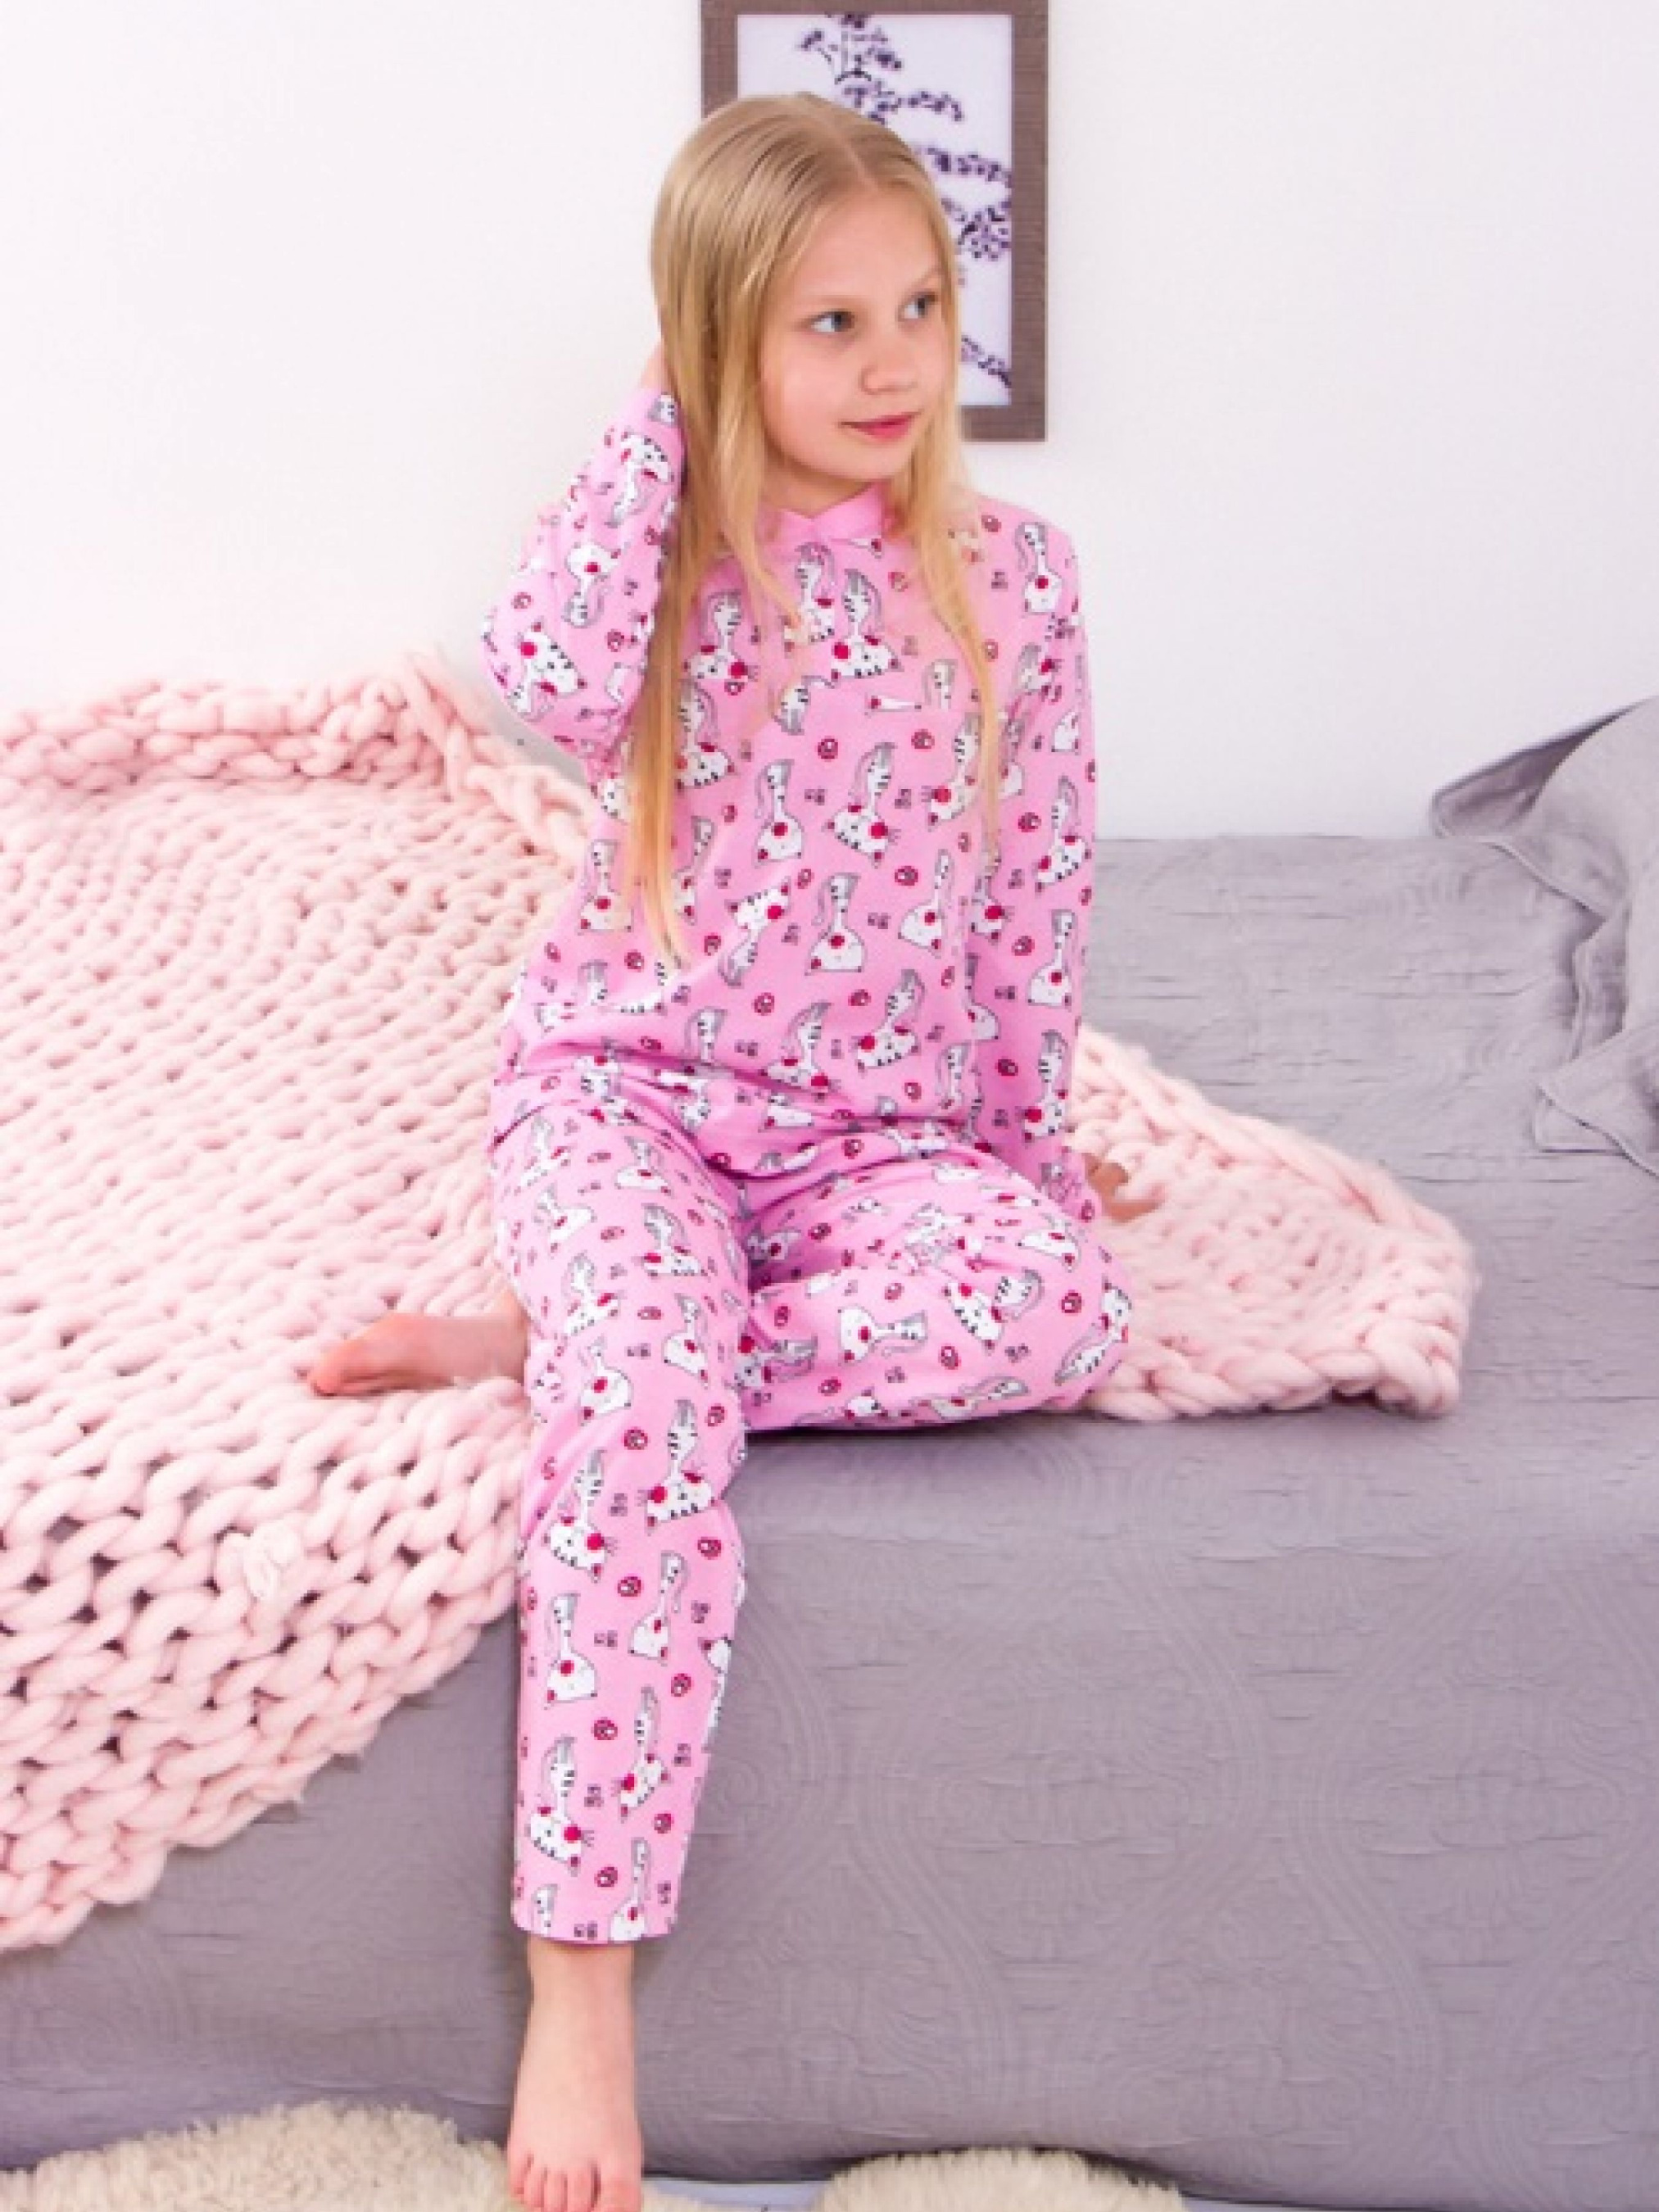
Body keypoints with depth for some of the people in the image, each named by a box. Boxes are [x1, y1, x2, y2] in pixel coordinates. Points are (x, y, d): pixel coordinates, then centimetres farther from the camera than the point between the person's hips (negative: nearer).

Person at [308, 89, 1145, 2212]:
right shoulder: (659, 549, -1)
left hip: (880, 1124, 3)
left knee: (1060, 1299, -31)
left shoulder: (1012, 571, 5)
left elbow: (1036, 888, 11)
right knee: (656, 1398, -34)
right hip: (623, 1083, -2)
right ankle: (580, 1982, -29)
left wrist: (1023, 1133, 11)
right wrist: (658, 425, -13)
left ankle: (552, 1342, -20)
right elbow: (549, 682, -26)